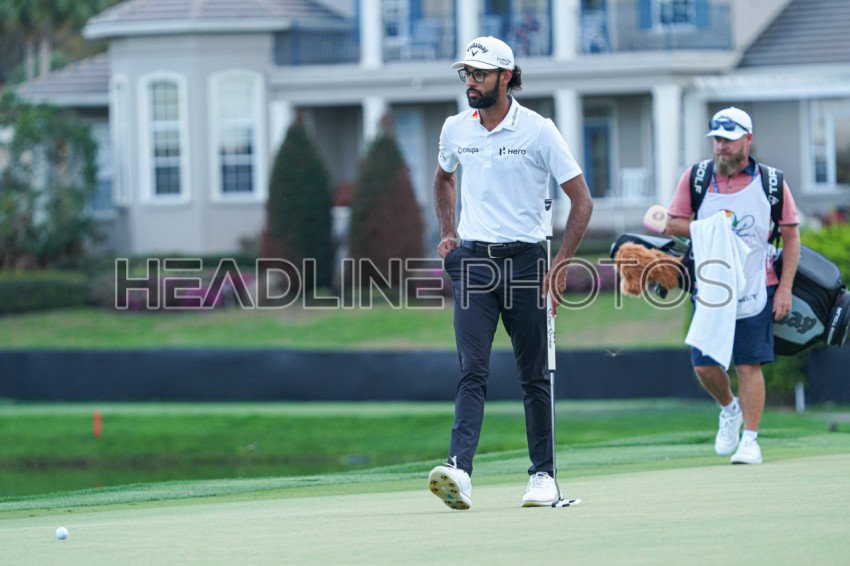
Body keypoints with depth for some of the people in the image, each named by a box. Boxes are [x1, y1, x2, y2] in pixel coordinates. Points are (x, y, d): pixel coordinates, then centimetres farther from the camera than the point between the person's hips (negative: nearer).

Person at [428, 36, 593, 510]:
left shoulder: (538, 131, -6)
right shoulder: (455, 130, 7)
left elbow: (582, 200, -3)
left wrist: (561, 265, -9)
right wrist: (448, 232, 15)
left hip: (525, 258, -2)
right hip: (472, 259, 2)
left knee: (536, 376, 5)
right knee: (473, 371, -11)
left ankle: (544, 474, 15)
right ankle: (459, 471, -24)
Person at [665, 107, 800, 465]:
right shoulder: (696, 178, 4)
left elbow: (791, 237, 4)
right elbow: (672, 224, 7)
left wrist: (785, 287, -5)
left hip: (755, 290, -2)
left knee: (749, 365, -6)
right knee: (704, 366, 0)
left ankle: (750, 439, 0)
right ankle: (729, 408, 30)